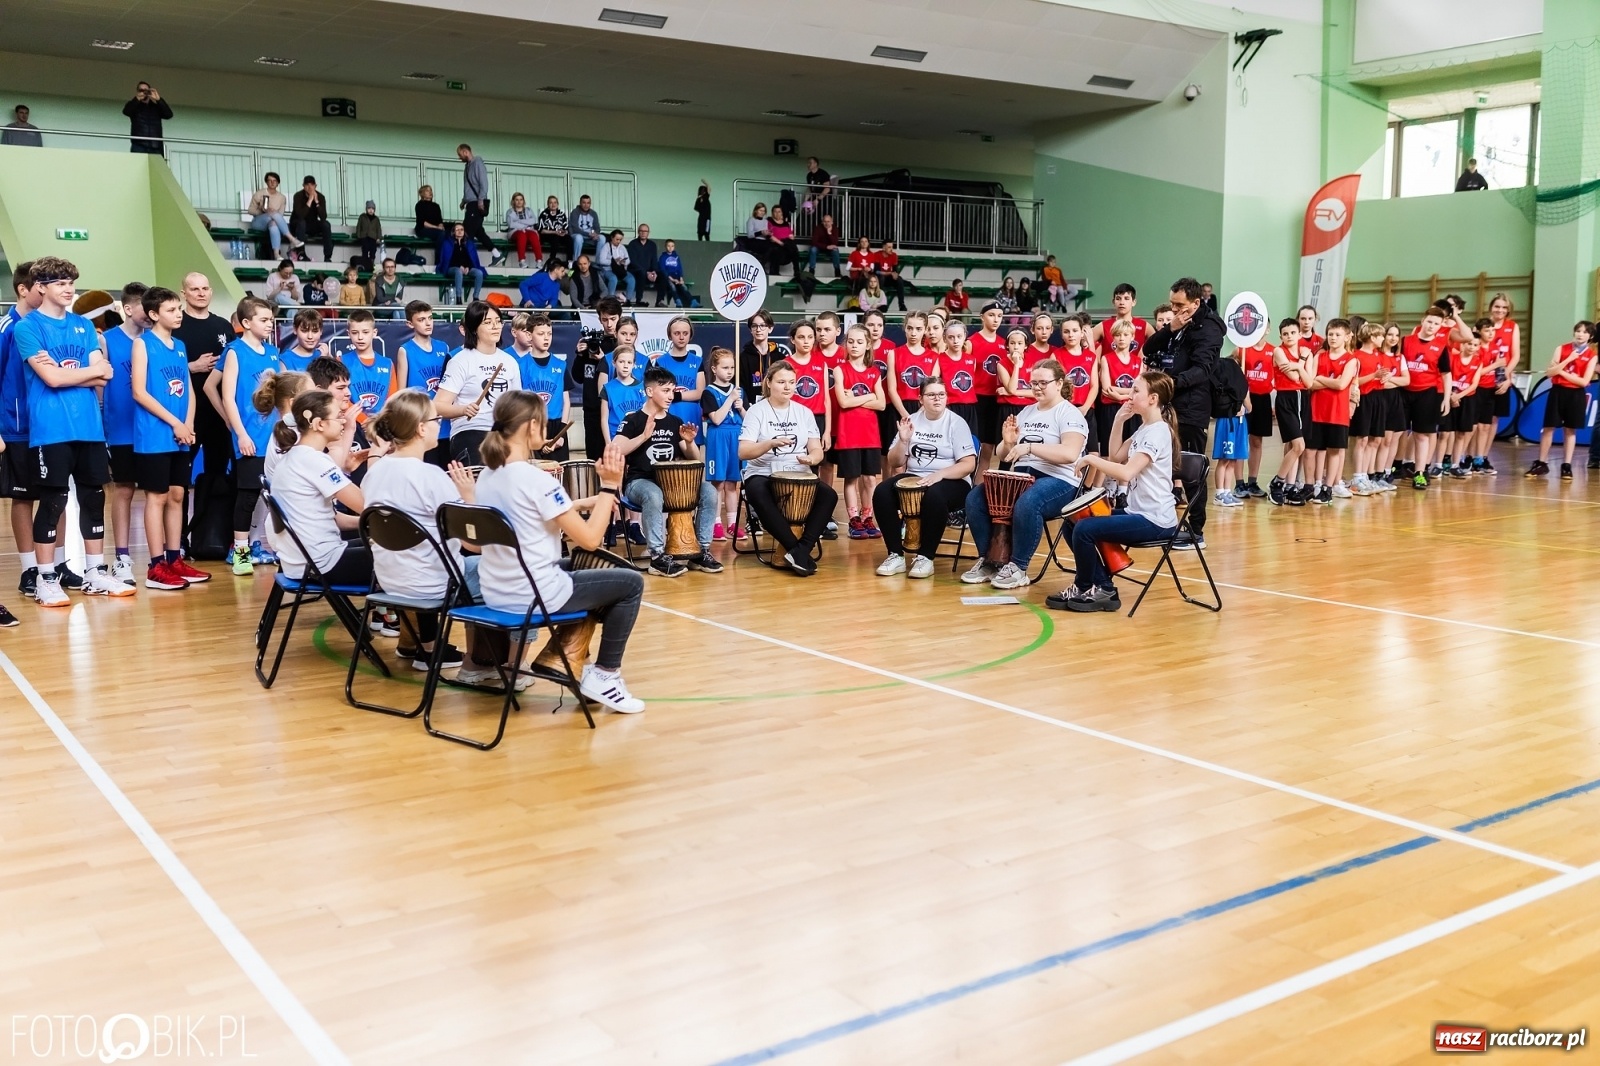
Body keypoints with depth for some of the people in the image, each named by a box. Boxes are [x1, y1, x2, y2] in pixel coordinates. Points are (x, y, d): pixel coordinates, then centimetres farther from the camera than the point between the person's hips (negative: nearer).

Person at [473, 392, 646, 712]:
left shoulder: (487, 475, 6)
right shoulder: (537, 480, -19)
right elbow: (590, 538, -17)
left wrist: (586, 502, 16)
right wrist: (610, 486, -11)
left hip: (496, 594, 8)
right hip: (535, 595, -8)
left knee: (579, 572, 32)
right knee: (631, 582, 9)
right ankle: (603, 675, 9)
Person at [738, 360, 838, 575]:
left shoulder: (804, 412, 9)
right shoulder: (756, 411, -2)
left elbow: (817, 450, 3)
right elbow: (743, 452, -12)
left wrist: (811, 458, -22)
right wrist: (771, 443, -29)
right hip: (762, 475, -3)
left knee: (828, 495, -24)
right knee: (759, 497, -38)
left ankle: (800, 551, -27)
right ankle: (796, 549, -30)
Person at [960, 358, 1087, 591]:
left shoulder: (1070, 414, -3)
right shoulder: (1025, 412, 17)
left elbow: (1070, 454, -21)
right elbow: (1002, 456, 18)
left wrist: (1030, 447, -26)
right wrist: (1008, 443, -5)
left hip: (1058, 482, -7)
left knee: (1026, 504, -37)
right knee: (975, 498, -15)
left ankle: (1018, 568, -21)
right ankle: (988, 561, -3)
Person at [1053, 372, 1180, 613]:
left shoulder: (1158, 432, -18)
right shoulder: (1143, 429, 13)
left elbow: (1126, 472, -30)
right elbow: (1115, 457, 17)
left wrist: (1092, 459, -20)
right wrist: (1119, 421, 7)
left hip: (1155, 520, -10)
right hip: (1138, 512, 10)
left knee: (1085, 529, -20)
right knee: (1075, 523, 7)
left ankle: (1085, 588, 3)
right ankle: (1103, 589, 7)